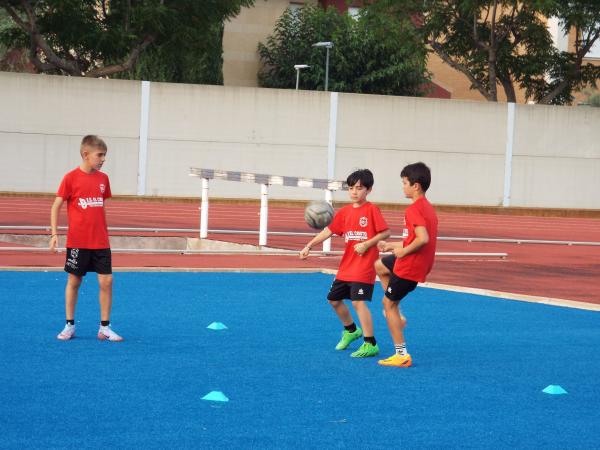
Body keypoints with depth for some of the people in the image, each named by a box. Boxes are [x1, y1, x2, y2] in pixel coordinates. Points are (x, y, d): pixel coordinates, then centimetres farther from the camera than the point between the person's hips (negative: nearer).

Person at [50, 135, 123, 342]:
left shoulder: (103, 178, 6)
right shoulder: (71, 178, -7)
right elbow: (56, 206, -4)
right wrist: (54, 234, -11)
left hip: (100, 241, 4)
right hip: (77, 241, -3)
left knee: (106, 280, -3)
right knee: (74, 281, 6)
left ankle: (105, 328, 6)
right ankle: (69, 326, 17)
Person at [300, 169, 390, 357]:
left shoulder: (372, 210, -8)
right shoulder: (344, 212, 8)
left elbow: (385, 233, -11)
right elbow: (328, 230, 5)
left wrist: (366, 244, -20)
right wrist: (308, 246, -4)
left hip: (364, 266, -7)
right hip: (346, 266, 7)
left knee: (358, 301, -16)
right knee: (334, 299, 14)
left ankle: (370, 344, -11)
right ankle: (351, 330, 38)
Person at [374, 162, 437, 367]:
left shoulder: (414, 209, -21)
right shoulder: (427, 207, 10)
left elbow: (423, 238, -33)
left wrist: (403, 251, -18)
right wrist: (392, 245, 20)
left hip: (409, 266, -10)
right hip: (420, 263, 10)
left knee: (388, 303, 2)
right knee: (379, 266, 29)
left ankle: (402, 355, 3)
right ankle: (396, 315, 24)